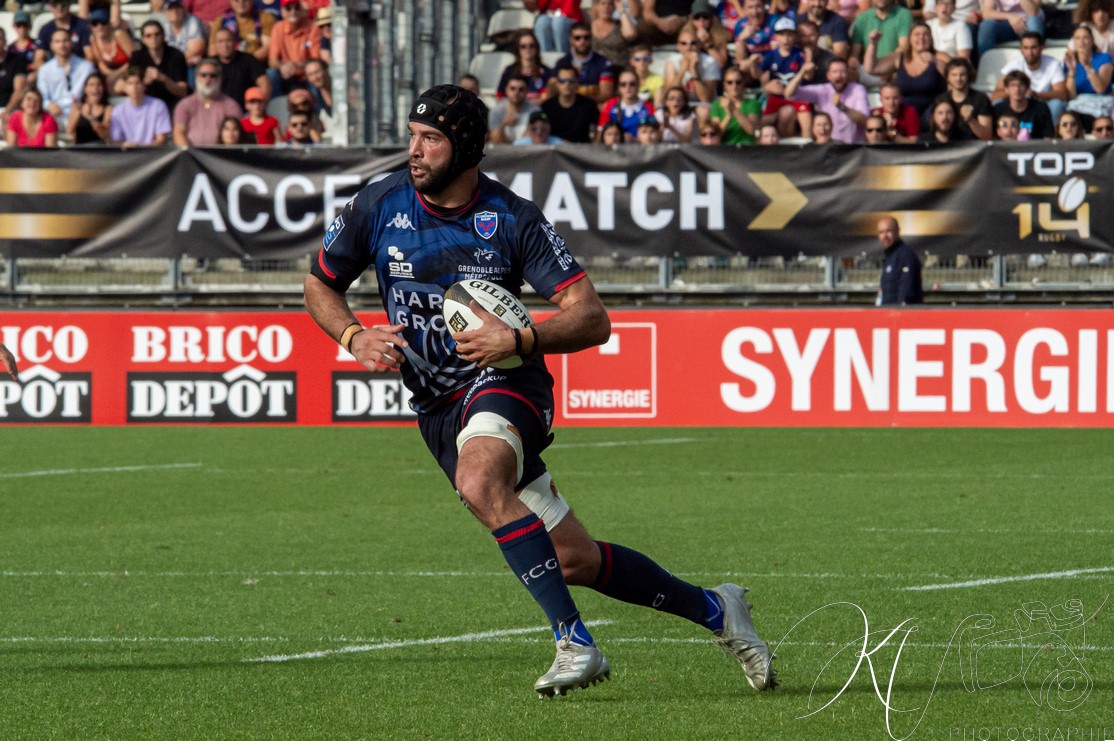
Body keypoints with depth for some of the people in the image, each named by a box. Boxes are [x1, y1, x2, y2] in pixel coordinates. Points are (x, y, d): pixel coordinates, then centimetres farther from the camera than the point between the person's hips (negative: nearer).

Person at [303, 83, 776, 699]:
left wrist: (521, 339, -28)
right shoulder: (378, 206, -3)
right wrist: (354, 337, -7)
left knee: (479, 482, -38)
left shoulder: (514, 219, -11)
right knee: (574, 560, 2)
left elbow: (592, 320, -11)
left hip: (505, 382, -4)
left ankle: (574, 642, -34)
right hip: (437, 409, 4)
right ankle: (712, 609, 20)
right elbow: (320, 284, 12)